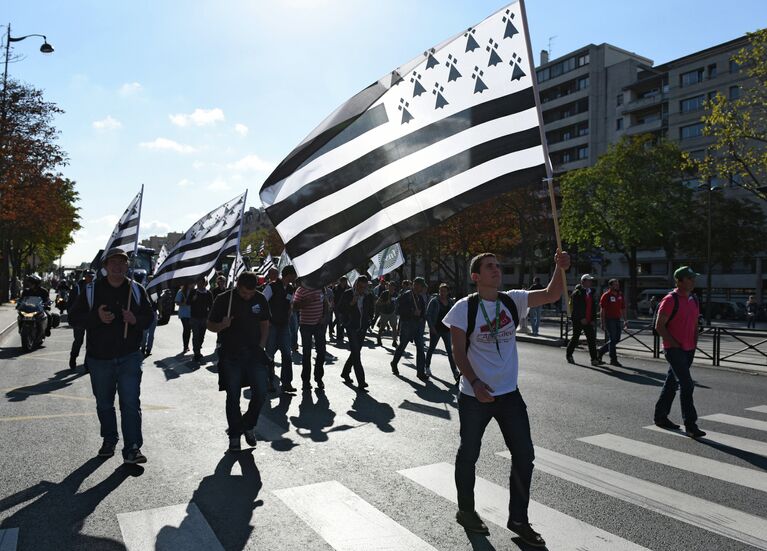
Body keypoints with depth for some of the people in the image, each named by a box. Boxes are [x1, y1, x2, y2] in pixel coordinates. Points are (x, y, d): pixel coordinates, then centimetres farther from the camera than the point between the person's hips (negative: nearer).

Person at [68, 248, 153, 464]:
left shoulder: (137, 290, 4)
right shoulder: (92, 290, 1)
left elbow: (149, 316, 8)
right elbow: (75, 315, 1)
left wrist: (136, 320, -15)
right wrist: (97, 317, -18)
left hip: (129, 357, -1)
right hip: (99, 357, 1)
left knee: (131, 402, -8)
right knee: (104, 403, 15)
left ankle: (132, 448, -4)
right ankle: (109, 440, 34)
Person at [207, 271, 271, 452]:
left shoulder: (260, 299, 3)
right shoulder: (223, 299, -5)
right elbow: (210, 325, 3)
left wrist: (261, 345, 1)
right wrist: (222, 325, -19)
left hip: (254, 354, 2)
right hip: (231, 356, -2)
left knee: (261, 393, -4)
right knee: (233, 397, 3)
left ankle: (248, 425, 22)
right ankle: (234, 435, 19)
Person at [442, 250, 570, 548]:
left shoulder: (513, 300, 1)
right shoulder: (464, 308, -12)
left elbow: (551, 295, -3)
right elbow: (458, 351, -13)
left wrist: (560, 268, -21)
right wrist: (475, 383, -24)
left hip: (509, 393, 4)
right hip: (474, 395, -4)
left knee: (524, 454, 6)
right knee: (469, 454, 11)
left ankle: (518, 519, 24)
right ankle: (466, 511, 34)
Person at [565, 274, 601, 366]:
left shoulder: (592, 293, 11)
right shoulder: (577, 293, -7)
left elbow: (594, 307, 13)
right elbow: (576, 308, -13)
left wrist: (593, 319, 5)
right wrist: (581, 318, -18)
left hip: (588, 321, 5)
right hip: (578, 321, -5)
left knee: (592, 340, -1)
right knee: (575, 339, 5)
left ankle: (594, 359, -1)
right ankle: (569, 355, 23)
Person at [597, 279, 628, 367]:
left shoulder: (620, 295, 13)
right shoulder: (606, 295, -6)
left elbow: (623, 309, 17)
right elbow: (602, 310, -8)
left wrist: (625, 320, 12)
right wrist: (603, 323, -13)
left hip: (618, 320, 7)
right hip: (609, 320, -7)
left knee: (617, 339, 10)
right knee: (612, 339, -5)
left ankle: (600, 351, 27)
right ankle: (613, 360, 2)